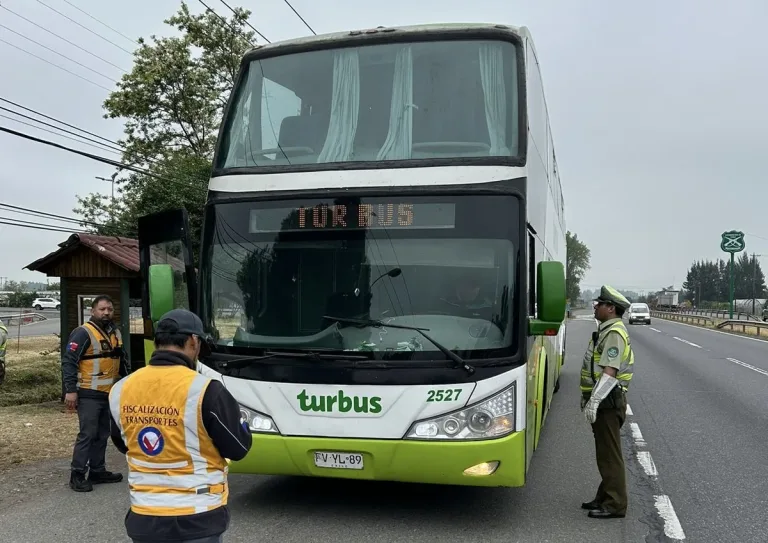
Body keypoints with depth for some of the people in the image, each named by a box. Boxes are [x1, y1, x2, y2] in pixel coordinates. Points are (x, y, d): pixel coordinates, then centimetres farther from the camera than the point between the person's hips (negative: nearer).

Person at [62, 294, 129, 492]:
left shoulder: (115, 333, 12)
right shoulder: (83, 333, -13)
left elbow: (122, 360, 24)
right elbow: (68, 362, -17)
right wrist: (70, 390, -21)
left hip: (108, 394, 8)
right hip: (88, 394, -8)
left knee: (102, 435, 14)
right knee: (87, 435, -7)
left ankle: (97, 471, 24)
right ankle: (77, 475, 3)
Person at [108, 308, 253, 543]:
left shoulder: (120, 390, -3)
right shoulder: (204, 390, -20)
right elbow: (238, 449, -9)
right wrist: (241, 422, 9)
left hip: (144, 518, 4)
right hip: (196, 519, -4)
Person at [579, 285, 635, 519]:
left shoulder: (614, 334, -17)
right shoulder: (606, 331, 16)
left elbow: (609, 372, -25)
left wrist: (594, 401, -28)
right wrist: (590, 399, 24)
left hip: (608, 402, -10)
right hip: (603, 401, 10)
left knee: (610, 454, -4)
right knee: (605, 453, 16)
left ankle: (615, 505, 3)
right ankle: (605, 498, 26)